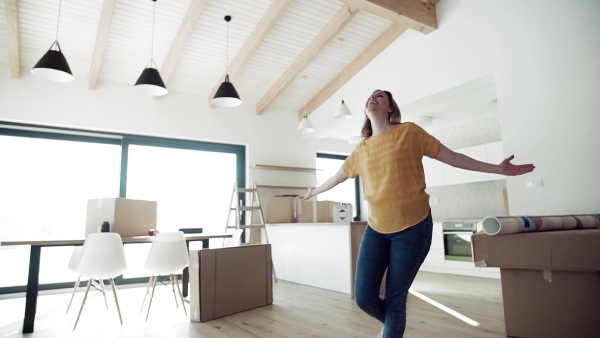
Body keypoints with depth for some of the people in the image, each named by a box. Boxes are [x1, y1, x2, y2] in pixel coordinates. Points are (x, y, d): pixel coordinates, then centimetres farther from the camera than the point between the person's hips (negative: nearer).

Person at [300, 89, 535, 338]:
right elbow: (337, 177, 23)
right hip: (376, 229, 4)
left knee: (395, 299, 1)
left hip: (413, 228, -3)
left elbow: (451, 157, 3)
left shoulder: (409, 132, -2)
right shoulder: (361, 149, 7)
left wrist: (498, 168, 3)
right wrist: (314, 192, 35)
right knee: (364, 297, 3)